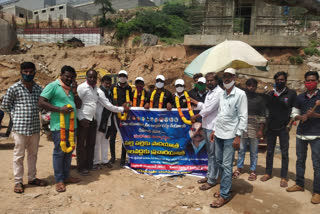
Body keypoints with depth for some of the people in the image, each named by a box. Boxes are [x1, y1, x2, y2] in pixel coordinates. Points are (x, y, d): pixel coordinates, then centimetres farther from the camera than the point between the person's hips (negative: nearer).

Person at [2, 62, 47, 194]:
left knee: (33, 154, 15)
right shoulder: (14, 88, -5)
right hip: (20, 127, -4)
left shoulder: (39, 88, 7)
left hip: (35, 127, 5)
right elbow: (5, 105, 3)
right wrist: (17, 115, -2)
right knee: (19, 155, 4)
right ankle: (18, 181, 16)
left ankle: (32, 178, 29)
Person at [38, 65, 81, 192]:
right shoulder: (53, 86, -6)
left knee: (69, 151, 14)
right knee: (59, 152, -1)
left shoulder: (72, 88, 15)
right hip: (59, 125, -7)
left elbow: (79, 105, 14)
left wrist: (75, 92, 0)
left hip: (72, 125, 7)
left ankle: (66, 176, 26)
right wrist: (59, 109, -20)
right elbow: (41, 102, -13)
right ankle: (59, 180, 10)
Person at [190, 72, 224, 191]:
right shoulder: (209, 92, 16)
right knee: (209, 153, 18)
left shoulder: (219, 92, -14)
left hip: (213, 127, -9)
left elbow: (209, 108, -18)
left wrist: (196, 116, -9)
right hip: (206, 126, 10)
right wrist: (194, 102, 21)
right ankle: (209, 175, 30)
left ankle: (212, 180, 7)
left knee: (213, 154, -2)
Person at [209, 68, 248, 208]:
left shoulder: (240, 94, -8)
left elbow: (243, 117, -11)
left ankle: (224, 195, 6)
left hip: (230, 135, -7)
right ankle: (226, 187, 29)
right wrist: (214, 130, 15)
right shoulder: (222, 94, 12)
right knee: (219, 162, 13)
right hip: (218, 133, 7)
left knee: (226, 165, -3)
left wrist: (238, 136, -15)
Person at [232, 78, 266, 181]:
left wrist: (261, 130, -6)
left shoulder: (259, 99, 4)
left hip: (254, 130, -1)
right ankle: (239, 168, 24)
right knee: (241, 150, 10)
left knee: (254, 152, 7)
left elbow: (262, 116, 1)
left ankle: (253, 171, 19)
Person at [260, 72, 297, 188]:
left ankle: (284, 177, 13)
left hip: (283, 128, -3)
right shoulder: (270, 94, 6)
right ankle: (268, 173, 24)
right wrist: (264, 125, 5)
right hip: (271, 127, 3)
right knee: (269, 151, 12)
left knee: (284, 153, 4)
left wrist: (290, 123, -7)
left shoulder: (291, 93, -2)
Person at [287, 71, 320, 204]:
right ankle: (299, 184, 28)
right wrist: (302, 117, -8)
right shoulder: (300, 97, 10)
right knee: (300, 160, 14)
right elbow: (294, 114, 12)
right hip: (301, 133, 4)